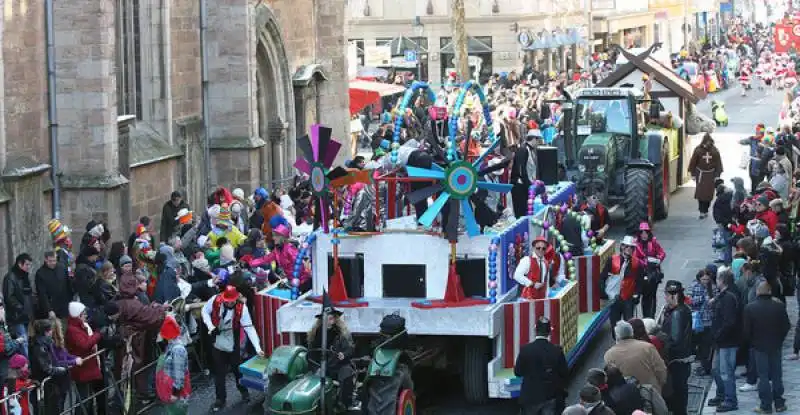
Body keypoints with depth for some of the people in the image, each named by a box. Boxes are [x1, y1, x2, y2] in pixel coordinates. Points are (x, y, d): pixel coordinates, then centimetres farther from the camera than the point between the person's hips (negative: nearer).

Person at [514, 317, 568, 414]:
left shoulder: (525, 349, -12)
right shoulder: (557, 350, -10)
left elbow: (517, 372, -4)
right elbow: (565, 374, -5)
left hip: (530, 396, 0)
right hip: (550, 396, 0)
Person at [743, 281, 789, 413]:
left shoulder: (750, 308, -13)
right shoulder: (779, 307, -8)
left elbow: (746, 330, -10)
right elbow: (786, 327, -2)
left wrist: (751, 342, 7)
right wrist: (779, 340, 13)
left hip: (759, 347, -2)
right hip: (775, 347, 2)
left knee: (763, 376, 3)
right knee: (777, 375, 12)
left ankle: (766, 406, 4)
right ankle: (779, 403, 16)